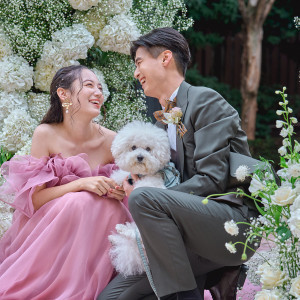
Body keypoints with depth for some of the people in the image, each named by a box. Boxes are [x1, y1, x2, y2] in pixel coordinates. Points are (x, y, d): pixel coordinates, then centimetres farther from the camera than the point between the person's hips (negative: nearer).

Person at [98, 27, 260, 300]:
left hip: (234, 222, -7)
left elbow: (211, 179, -15)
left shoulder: (205, 101, -5)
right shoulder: (163, 120, 22)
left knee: (143, 198, -32)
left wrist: (140, 197, -15)